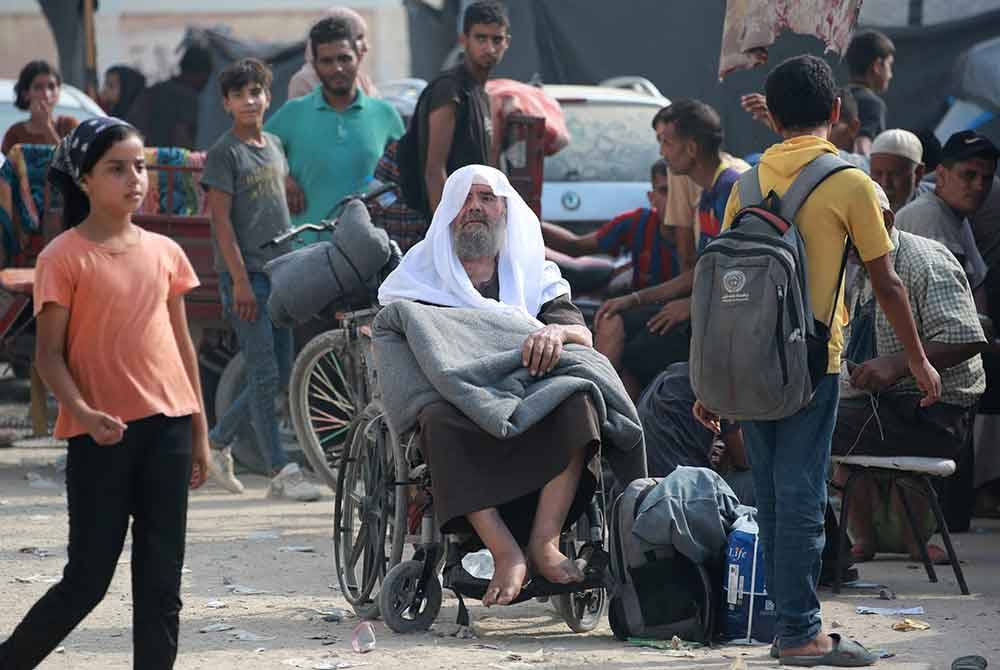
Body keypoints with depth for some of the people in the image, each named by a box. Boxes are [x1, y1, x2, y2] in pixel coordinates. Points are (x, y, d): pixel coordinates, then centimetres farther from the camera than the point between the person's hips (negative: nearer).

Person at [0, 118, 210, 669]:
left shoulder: (163, 252, 9)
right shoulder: (64, 257, -6)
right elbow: (49, 355, -7)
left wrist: (200, 431, 14)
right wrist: (83, 412, -23)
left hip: (167, 426, 5)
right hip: (102, 432, -5)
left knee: (161, 580, 5)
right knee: (89, 577, -2)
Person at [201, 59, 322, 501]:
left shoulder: (274, 146, 14)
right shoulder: (224, 153, -7)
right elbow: (222, 219, -12)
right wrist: (240, 280, -17)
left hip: (280, 271, 8)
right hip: (244, 274, -8)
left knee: (280, 375, 9)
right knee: (264, 374, -8)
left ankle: (217, 440, 25)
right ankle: (281, 472, -6)